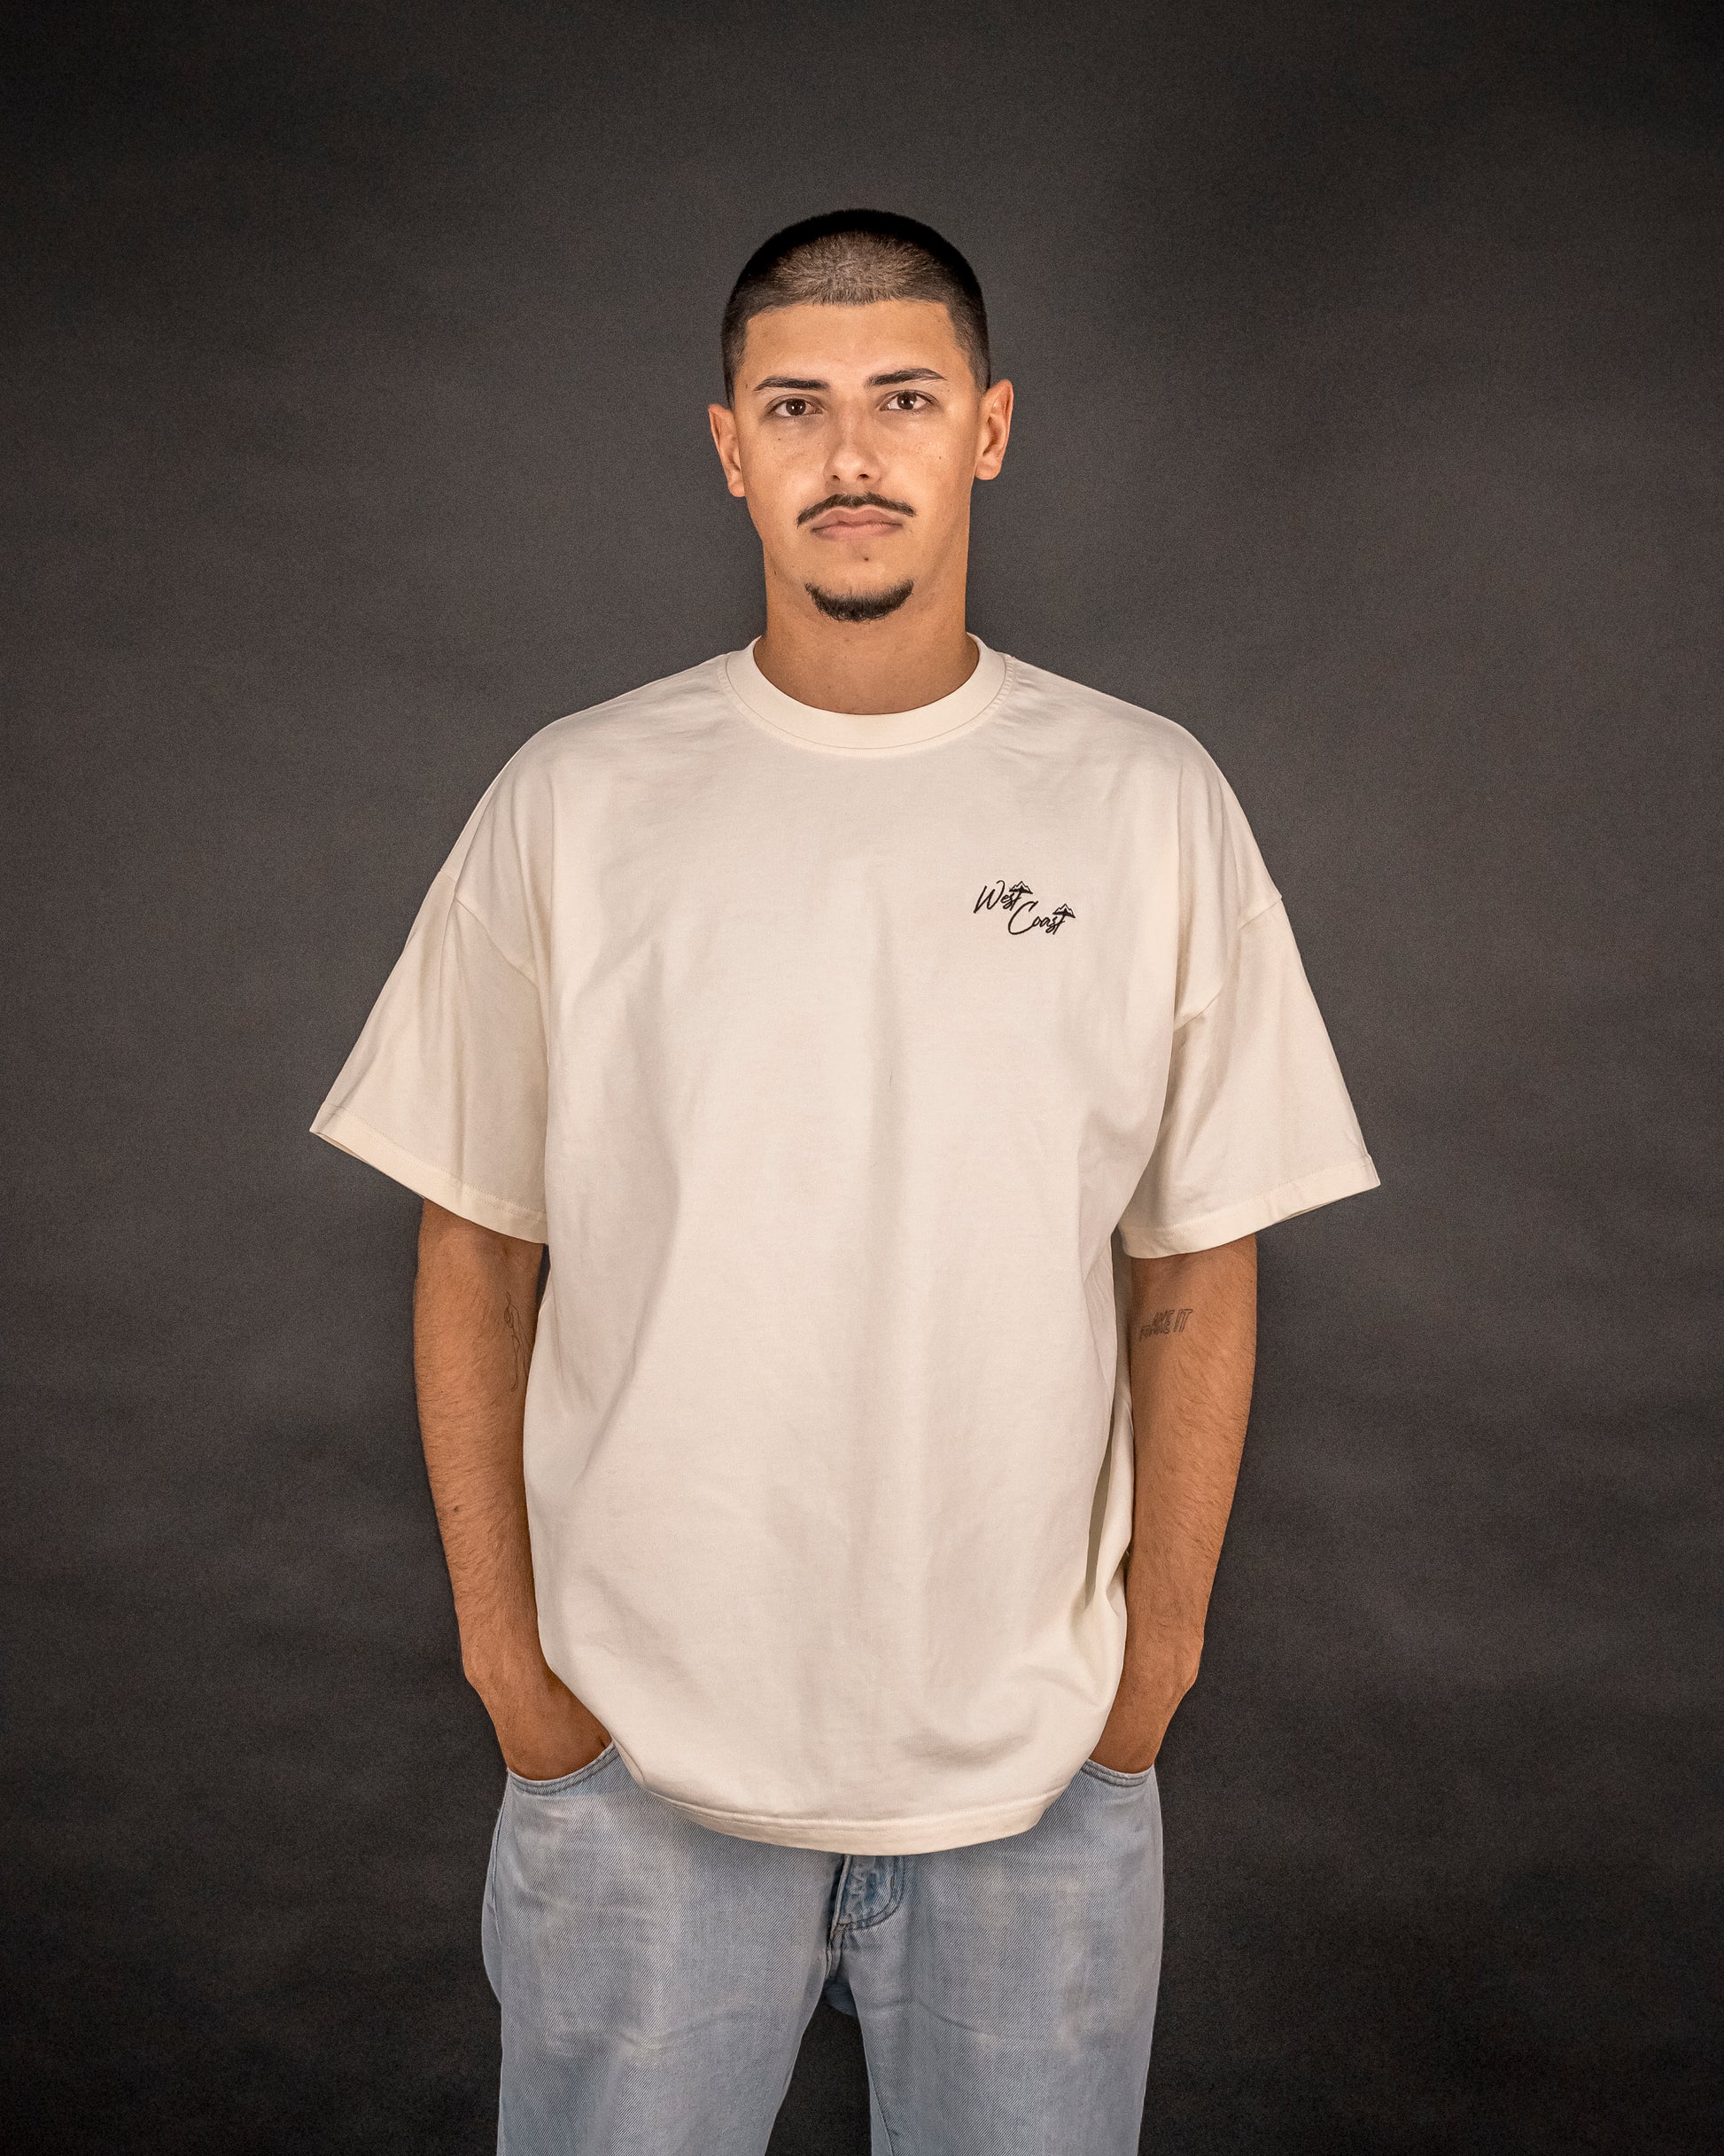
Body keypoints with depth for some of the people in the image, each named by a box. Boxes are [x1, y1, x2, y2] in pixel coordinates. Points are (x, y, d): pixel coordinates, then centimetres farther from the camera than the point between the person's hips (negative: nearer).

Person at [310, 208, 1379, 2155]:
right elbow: (475, 1255, 1)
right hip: (636, 1740, 0)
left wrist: (1160, 1637, 1)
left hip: (1040, 1756, 1)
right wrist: (503, 1643, 0)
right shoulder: (571, 802, -3)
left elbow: (1195, 1265, 1)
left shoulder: (1150, 802, -2)